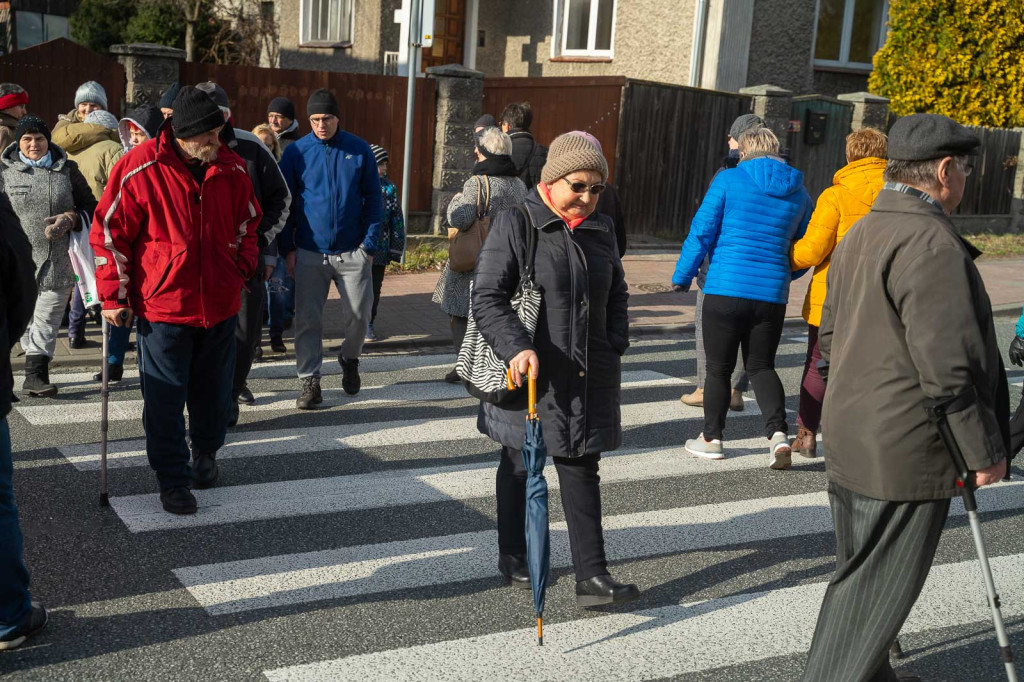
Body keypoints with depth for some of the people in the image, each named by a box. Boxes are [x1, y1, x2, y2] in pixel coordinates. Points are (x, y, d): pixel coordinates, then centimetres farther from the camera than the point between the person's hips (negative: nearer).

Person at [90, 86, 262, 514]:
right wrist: (114, 296, -6)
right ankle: (173, 479, 14)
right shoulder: (139, 169, -12)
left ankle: (206, 451, 42)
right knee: (165, 399, 1)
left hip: (221, 304, 4)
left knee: (214, 391, 17)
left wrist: (243, 269, 6)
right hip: (162, 304, -4)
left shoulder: (232, 169, 0)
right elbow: (109, 234, -6)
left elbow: (248, 223, 17)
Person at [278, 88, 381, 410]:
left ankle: (349, 359, 32)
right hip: (309, 252, 0)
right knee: (307, 320, 0)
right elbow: (285, 202, 5)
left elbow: (373, 199, 4)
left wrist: (369, 244, -4)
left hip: (352, 251, 0)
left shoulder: (360, 150, 1)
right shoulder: (295, 152, 1)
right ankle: (310, 382, 10)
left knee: (359, 316, 3)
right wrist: (288, 249, -2)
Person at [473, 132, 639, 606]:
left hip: (587, 378, 4)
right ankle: (512, 557, 32)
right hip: (529, 375, -4)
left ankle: (592, 578, 5)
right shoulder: (515, 224, -8)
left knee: (581, 469, 3)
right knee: (521, 465, 12)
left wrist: (615, 347, 8)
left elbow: (616, 295, 22)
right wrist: (516, 348, -25)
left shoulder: (600, 230, 10)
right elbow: (486, 298, -12)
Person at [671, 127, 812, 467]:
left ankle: (711, 438, 21)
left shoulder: (729, 180, -3)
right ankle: (778, 432, -4)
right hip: (772, 294, 4)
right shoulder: (798, 192, 9)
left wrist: (681, 278, 5)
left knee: (719, 367, 10)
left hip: (725, 289, -3)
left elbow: (701, 233, -5)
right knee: (762, 366, 15)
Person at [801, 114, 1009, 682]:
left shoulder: (859, 235, 11)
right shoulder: (933, 244, -20)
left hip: (850, 440, 10)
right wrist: (984, 452, -14)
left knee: (859, 572, 22)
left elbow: (830, 337, 18)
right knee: (875, 587, 1)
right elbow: (947, 367, -23)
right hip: (905, 452, -10)